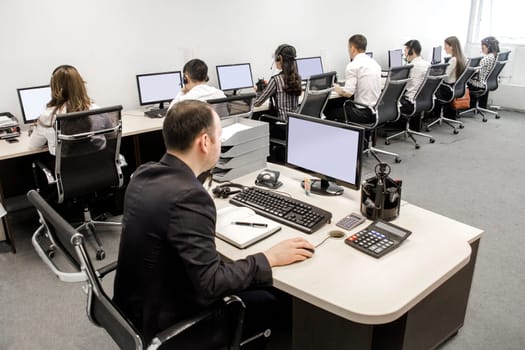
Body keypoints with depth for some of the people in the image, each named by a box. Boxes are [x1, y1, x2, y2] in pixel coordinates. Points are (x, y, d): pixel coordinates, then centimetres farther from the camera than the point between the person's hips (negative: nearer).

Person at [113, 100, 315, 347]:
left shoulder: (144, 173, -5)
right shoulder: (189, 196, -32)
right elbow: (210, 284, -29)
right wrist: (269, 258, -17)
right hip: (165, 322, -8)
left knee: (255, 290, 20)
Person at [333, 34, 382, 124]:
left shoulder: (353, 66, -12)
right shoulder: (375, 63, 13)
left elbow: (348, 93, -19)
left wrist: (336, 88, 3)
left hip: (364, 114, -8)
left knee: (330, 111, 7)